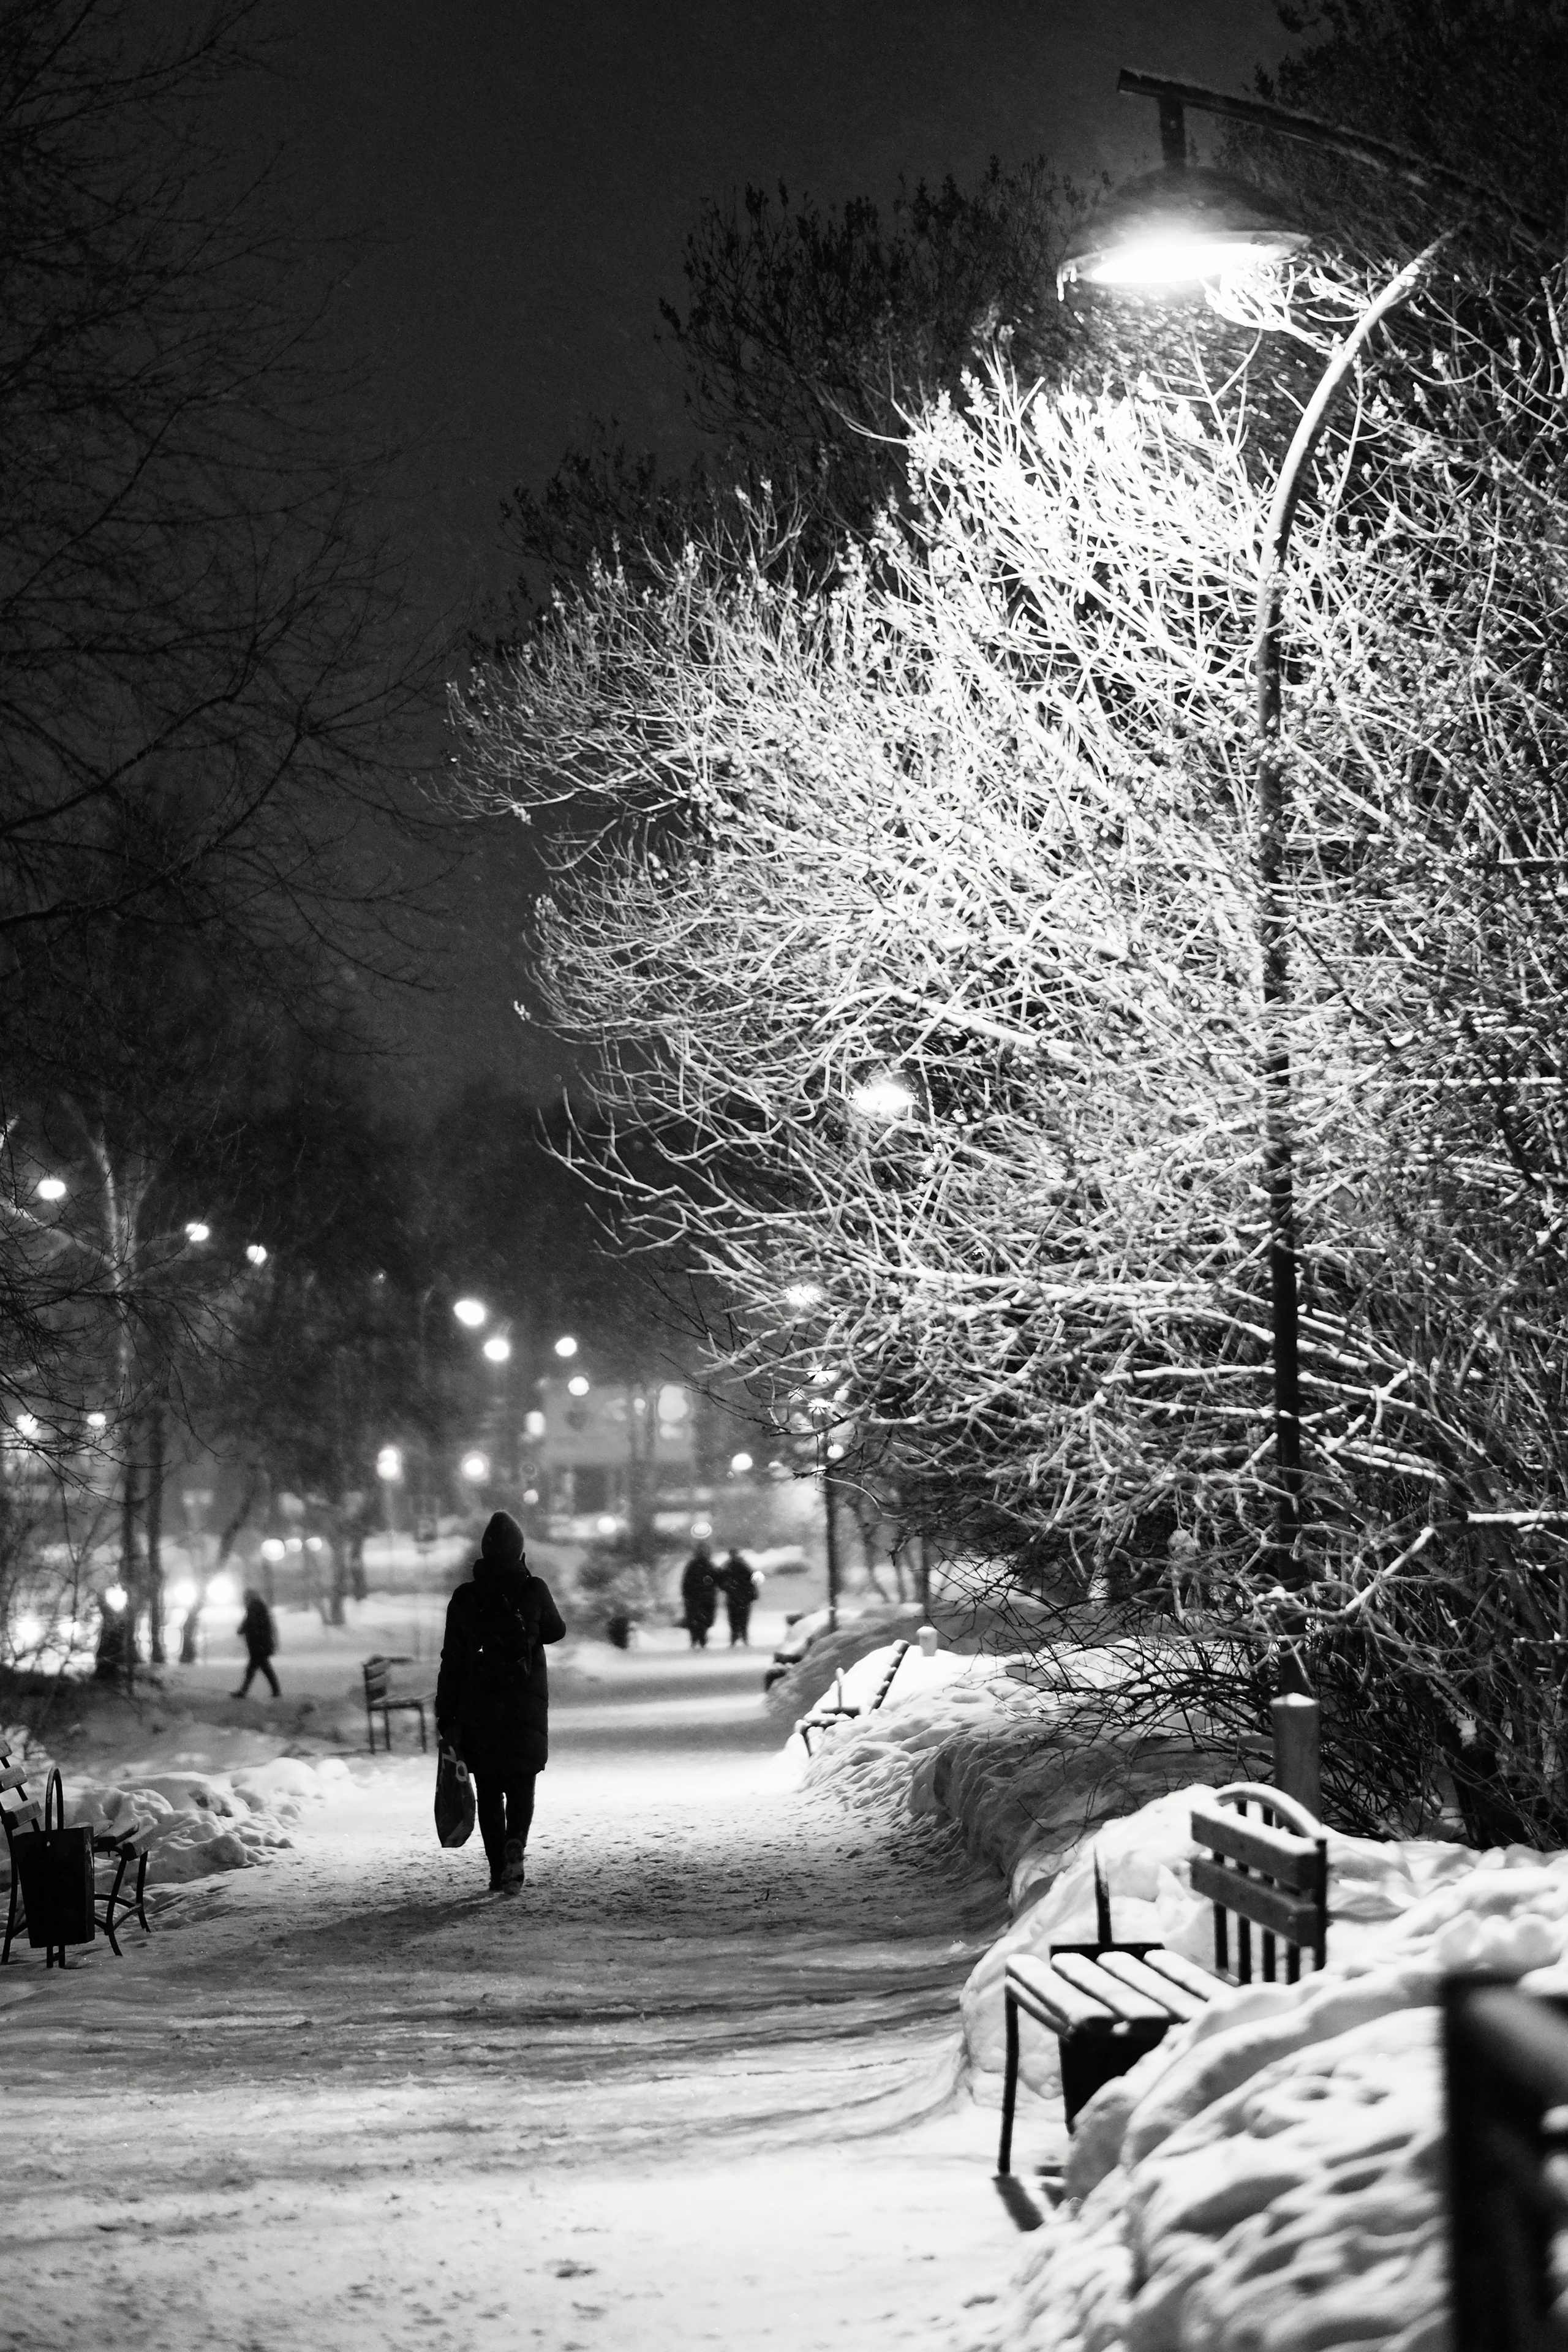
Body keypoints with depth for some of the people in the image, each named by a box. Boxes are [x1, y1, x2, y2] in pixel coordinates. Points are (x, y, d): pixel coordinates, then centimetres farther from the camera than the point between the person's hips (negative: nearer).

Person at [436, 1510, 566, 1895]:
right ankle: (515, 1843, -17)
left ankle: (498, 1869, 8)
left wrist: (446, 1717, 2)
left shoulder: (465, 1598, -6)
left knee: (489, 1789, 10)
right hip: (527, 1704, 0)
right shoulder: (534, 1590, -8)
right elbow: (556, 1630, 12)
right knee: (521, 1782, 9)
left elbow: (452, 1662, -3)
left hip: (478, 1705, 0)